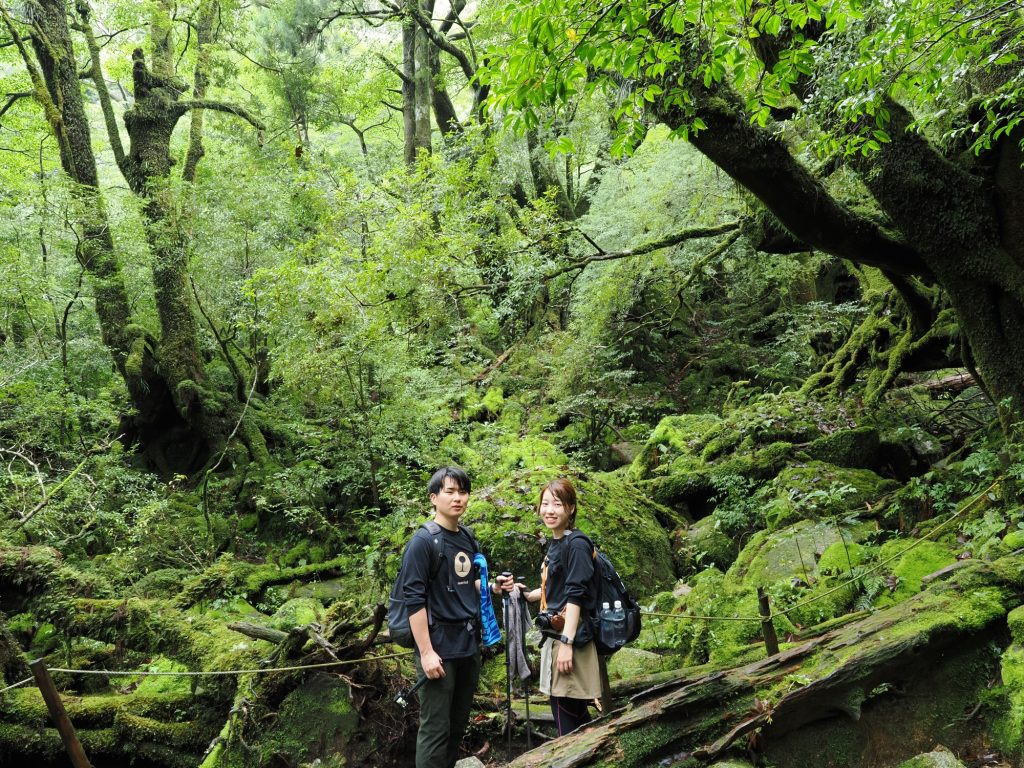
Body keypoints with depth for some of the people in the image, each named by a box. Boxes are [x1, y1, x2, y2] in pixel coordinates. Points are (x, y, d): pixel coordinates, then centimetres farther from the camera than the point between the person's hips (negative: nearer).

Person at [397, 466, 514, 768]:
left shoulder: (468, 539, 10)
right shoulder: (422, 541, -12)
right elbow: (414, 599, -16)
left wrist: (494, 587, 3)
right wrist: (426, 652, -20)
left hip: (469, 644, 7)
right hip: (439, 646, -7)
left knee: (458, 724, 16)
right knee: (435, 729, -1)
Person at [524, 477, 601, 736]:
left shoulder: (576, 544, -14)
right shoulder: (554, 545, 13)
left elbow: (575, 596, -19)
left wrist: (566, 643, -22)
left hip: (569, 638, -9)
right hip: (554, 636, 9)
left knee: (566, 717, -6)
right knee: (576, 715, 14)